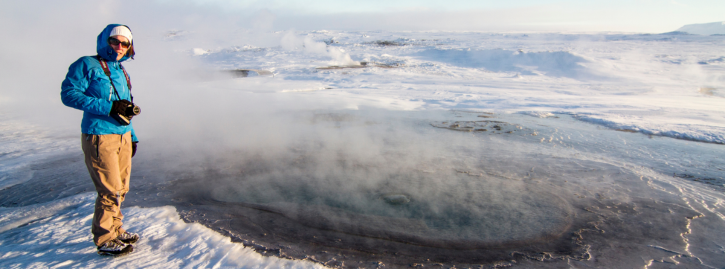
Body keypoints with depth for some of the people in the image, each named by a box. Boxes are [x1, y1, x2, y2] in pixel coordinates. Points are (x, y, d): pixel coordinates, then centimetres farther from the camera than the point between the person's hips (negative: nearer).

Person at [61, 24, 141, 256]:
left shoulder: (121, 72, 19)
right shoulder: (87, 65, -4)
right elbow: (69, 94, -14)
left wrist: (132, 136, 19)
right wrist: (108, 107, -20)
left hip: (123, 137, 8)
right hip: (100, 137, -8)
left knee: (121, 188, 13)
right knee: (111, 191, -7)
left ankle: (115, 230, 27)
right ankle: (104, 239, 8)